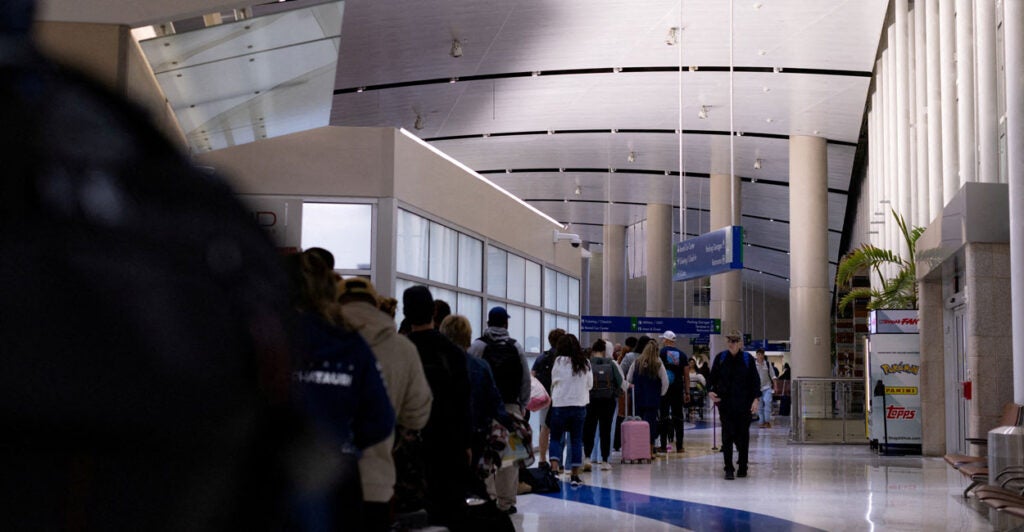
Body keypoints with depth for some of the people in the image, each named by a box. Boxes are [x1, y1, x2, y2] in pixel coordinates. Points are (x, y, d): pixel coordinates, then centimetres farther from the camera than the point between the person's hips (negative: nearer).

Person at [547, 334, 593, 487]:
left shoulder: (559, 361, -8)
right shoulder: (585, 363, 0)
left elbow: (554, 382, 1)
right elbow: (590, 384, 9)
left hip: (560, 405, -2)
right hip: (579, 405, 2)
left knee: (555, 438, 9)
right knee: (576, 440, 8)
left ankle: (554, 469, -8)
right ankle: (575, 476, 8)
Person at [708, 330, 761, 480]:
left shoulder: (748, 359, 1)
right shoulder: (721, 358, 3)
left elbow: (755, 380, 2)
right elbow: (712, 377, 8)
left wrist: (756, 398, -7)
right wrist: (710, 391, -10)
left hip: (744, 403, 0)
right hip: (725, 403, 0)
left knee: (743, 435, 6)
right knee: (727, 435, -5)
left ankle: (742, 467, 19)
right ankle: (729, 469, -2)